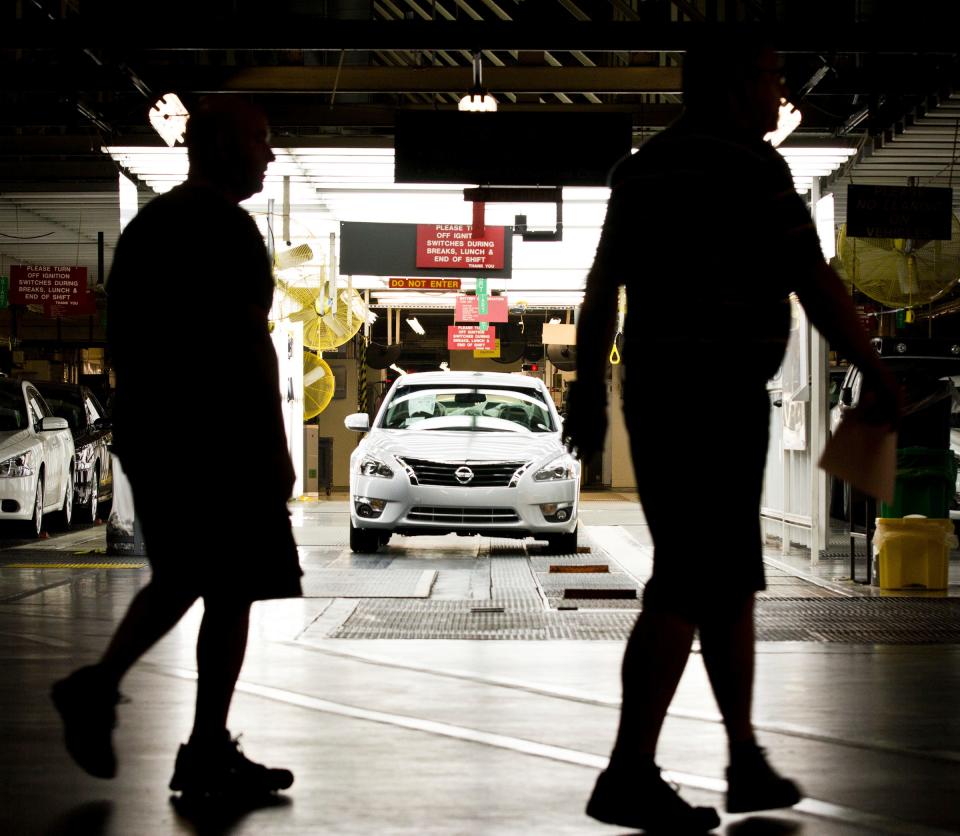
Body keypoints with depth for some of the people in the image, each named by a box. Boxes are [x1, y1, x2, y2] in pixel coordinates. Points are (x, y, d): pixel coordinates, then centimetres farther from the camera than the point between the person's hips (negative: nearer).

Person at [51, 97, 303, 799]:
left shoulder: (146, 224, 14)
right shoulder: (226, 228, -12)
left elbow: (121, 335, 18)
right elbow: (250, 342, -17)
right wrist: (277, 446, -14)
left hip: (146, 430, 9)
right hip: (218, 437, -9)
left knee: (180, 578, 19)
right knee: (231, 591, 0)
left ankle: (98, 685, 4)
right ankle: (208, 754, 5)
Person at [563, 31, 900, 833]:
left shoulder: (645, 167, 15)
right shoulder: (748, 167, -9)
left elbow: (601, 285, 18)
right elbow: (814, 284, -11)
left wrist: (589, 388, 23)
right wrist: (876, 375, -3)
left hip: (657, 394, 9)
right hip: (720, 396, -9)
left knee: (732, 580, 15)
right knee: (690, 585, -9)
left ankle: (747, 762, 20)